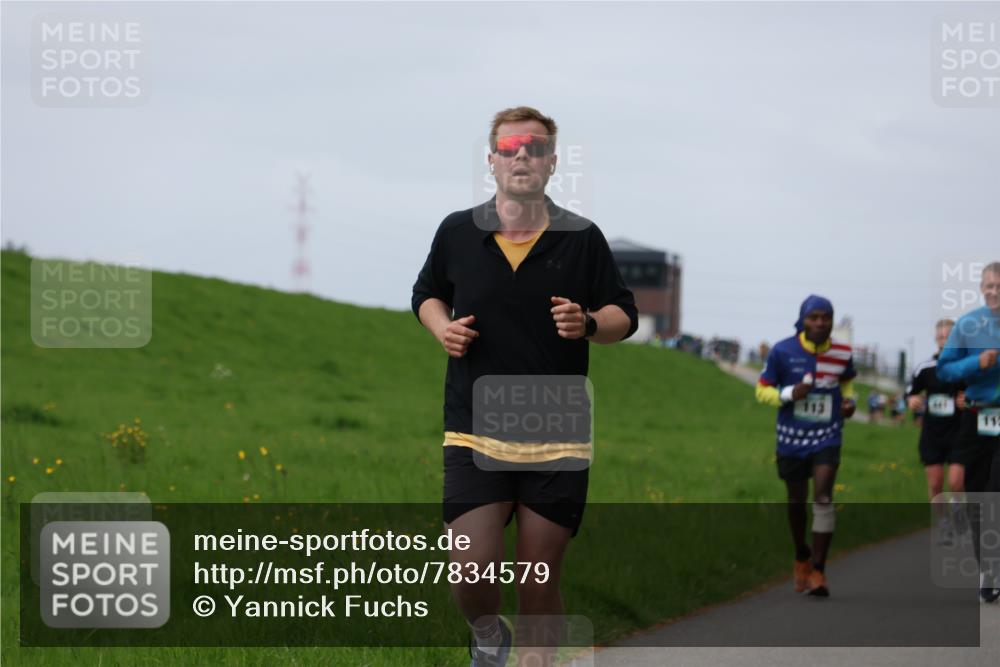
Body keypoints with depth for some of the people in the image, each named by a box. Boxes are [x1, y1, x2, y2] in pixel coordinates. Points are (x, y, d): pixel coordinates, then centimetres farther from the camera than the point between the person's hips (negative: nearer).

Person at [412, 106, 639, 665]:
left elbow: (625, 316, 7)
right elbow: (427, 294, 21)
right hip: (475, 432, 0)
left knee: (539, 584, 4)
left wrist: (589, 324, -15)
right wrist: (442, 327, -1)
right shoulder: (457, 233, 4)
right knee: (472, 576, -9)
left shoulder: (583, 238, 2)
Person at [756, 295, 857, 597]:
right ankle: (802, 557, 39)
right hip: (792, 438, 0)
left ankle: (817, 571, -12)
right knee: (796, 501, 13)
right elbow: (762, 390, -2)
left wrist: (849, 399, 0)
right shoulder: (783, 351, -9)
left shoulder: (841, 353, -3)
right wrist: (788, 394, -21)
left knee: (823, 499, -15)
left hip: (827, 437, 0)